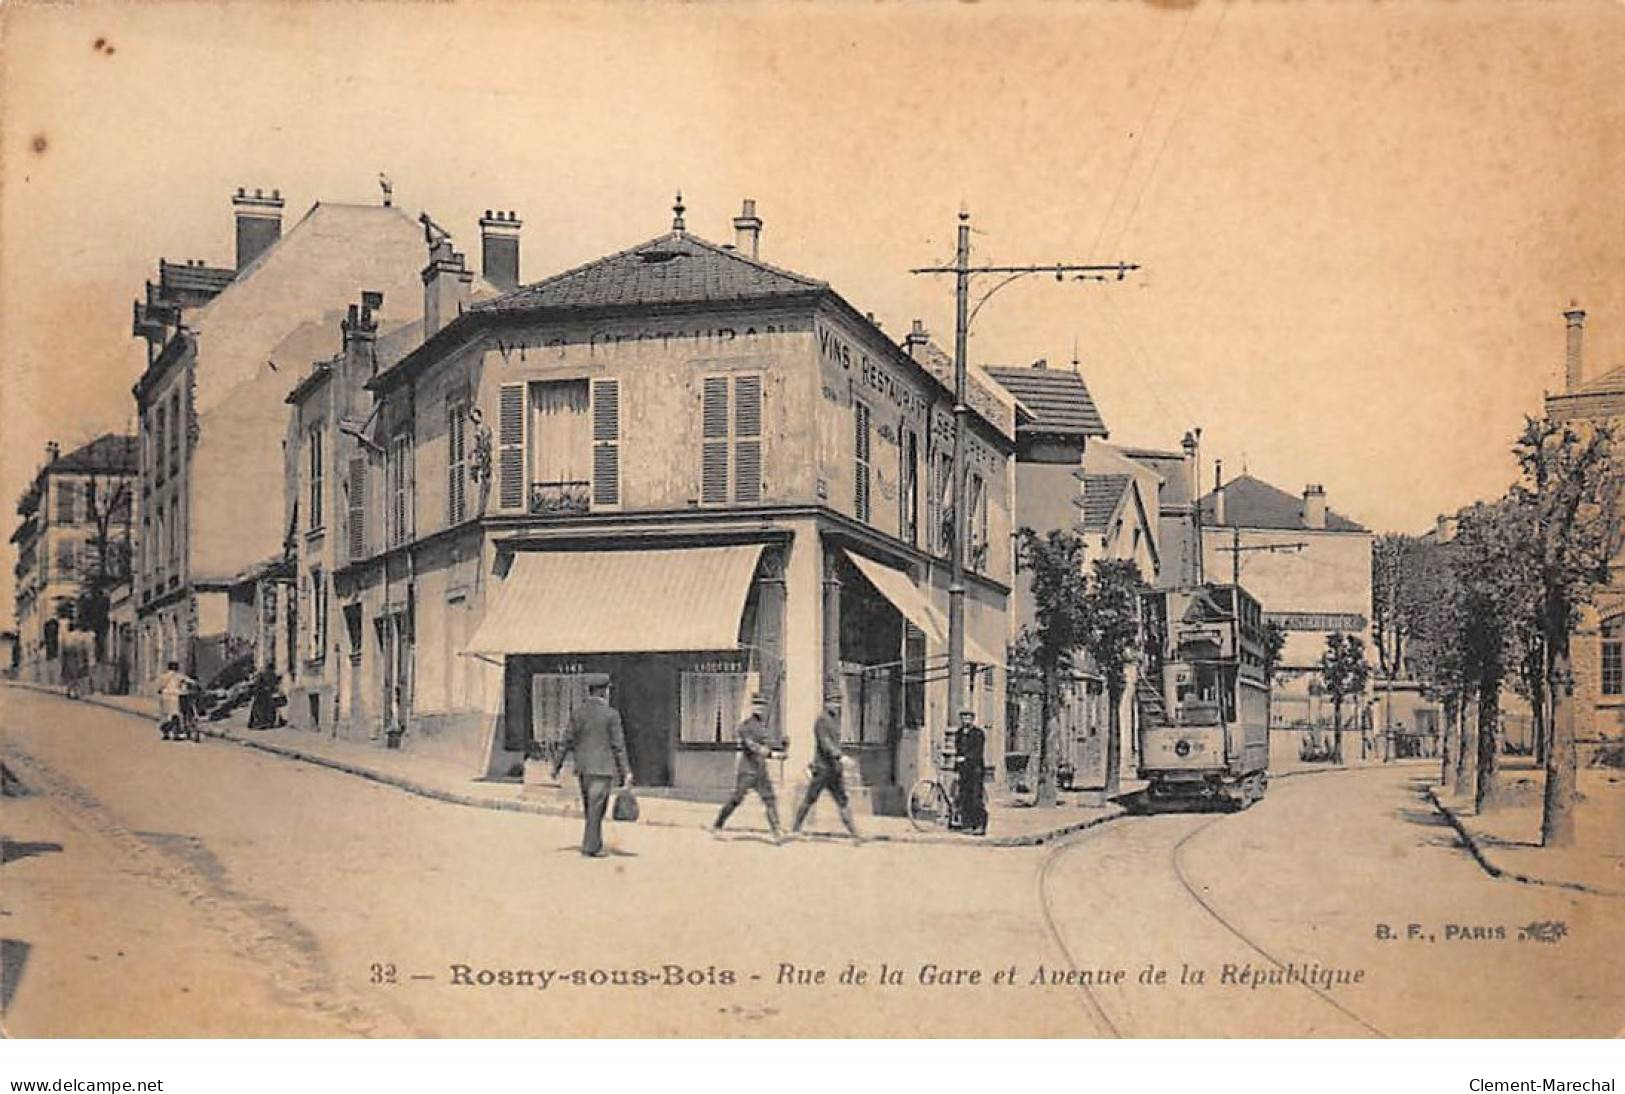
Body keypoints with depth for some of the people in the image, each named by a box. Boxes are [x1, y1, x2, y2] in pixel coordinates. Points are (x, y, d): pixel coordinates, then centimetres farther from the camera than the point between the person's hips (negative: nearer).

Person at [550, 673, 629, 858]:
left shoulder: (577, 713, 2)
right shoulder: (611, 714, -10)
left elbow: (568, 742, 3)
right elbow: (618, 746, -9)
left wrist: (557, 764, 12)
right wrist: (625, 772, -5)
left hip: (582, 768, 5)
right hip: (603, 768, -5)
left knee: (590, 809, 15)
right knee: (596, 809, 0)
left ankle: (595, 844, 19)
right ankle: (590, 847, 0)